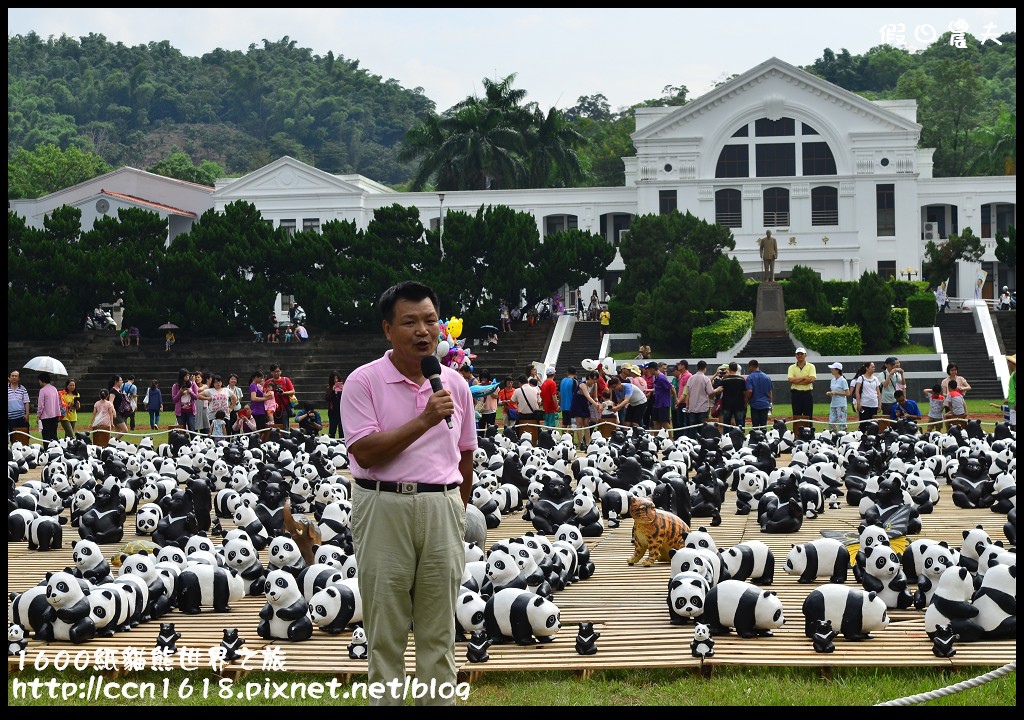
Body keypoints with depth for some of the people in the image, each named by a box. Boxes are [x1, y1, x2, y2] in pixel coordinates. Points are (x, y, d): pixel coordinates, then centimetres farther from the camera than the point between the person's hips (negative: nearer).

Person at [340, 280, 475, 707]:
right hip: (384, 508, -3)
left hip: (442, 510, 4)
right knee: (386, 632, 3)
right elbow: (364, 452, -16)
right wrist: (424, 421, -19)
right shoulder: (363, 381, -5)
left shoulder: (454, 384, 8)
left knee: (439, 632, 7)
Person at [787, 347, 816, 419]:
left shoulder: (811, 366, 4)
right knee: (796, 416, 3)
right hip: (796, 394, 2)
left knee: (808, 416, -1)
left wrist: (797, 381, -10)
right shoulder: (792, 367, 9)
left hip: (807, 394, -2)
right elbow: (791, 379, -8)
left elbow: (811, 379, -12)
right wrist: (804, 377, -9)